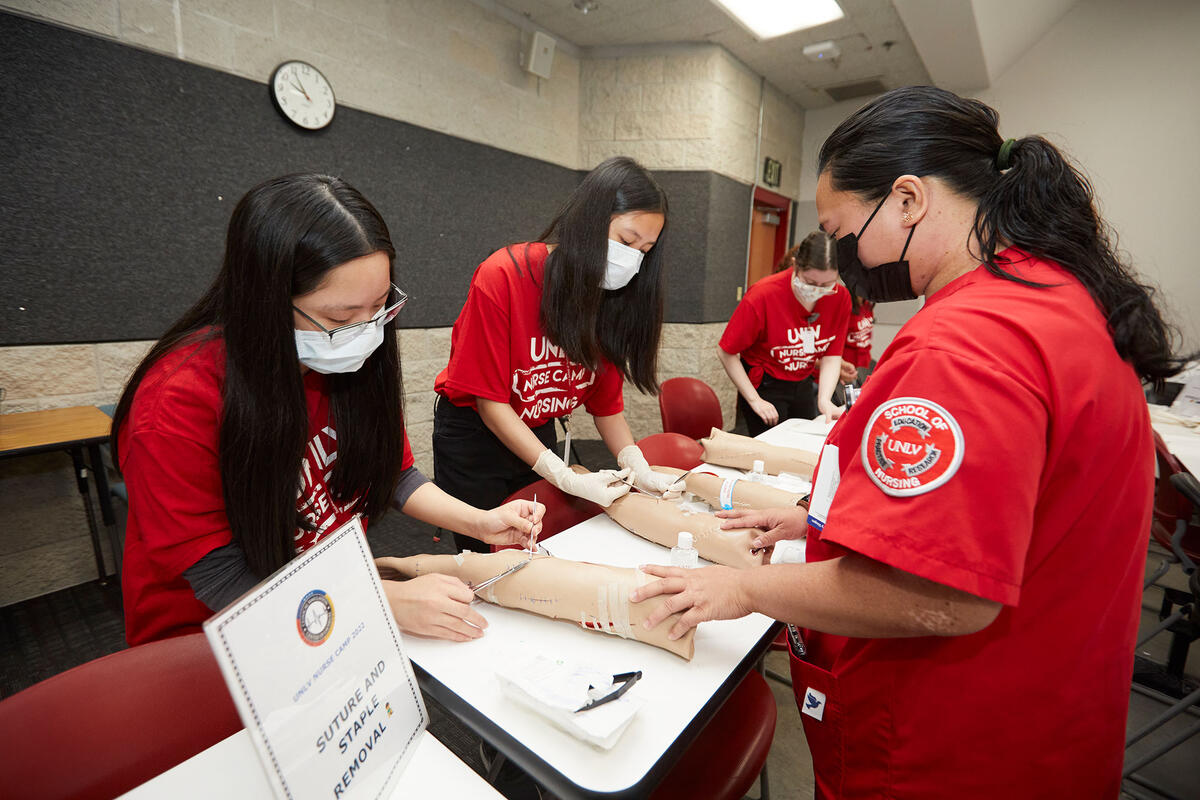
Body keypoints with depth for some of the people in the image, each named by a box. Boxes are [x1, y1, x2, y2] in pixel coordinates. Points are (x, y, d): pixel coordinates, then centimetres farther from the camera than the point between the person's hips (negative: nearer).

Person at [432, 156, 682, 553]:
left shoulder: (612, 297, -9)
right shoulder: (503, 276, -23)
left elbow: (606, 402, -5)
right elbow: (491, 402, -21)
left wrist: (639, 469, -20)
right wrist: (566, 478, -27)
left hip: (539, 435, 4)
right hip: (473, 435, -4)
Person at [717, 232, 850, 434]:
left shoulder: (840, 298, -11)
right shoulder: (763, 295, -24)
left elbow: (832, 355, -4)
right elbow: (726, 352, -18)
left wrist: (824, 399, -20)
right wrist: (755, 400, -18)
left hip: (803, 386, 5)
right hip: (764, 386, -5)